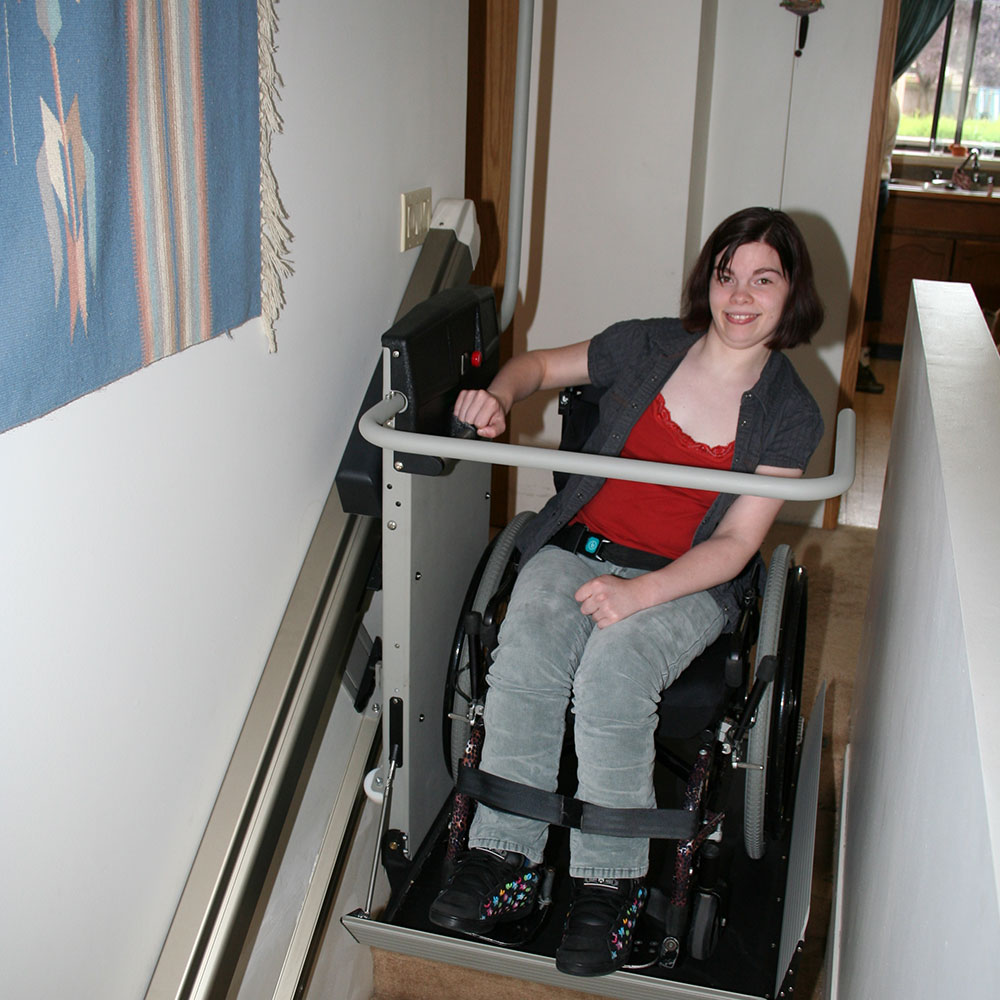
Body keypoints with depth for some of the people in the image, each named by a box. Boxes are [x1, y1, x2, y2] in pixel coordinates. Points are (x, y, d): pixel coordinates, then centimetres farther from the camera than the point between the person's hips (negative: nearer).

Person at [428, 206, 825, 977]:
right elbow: (542, 365, 16)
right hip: (580, 546, 2)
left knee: (611, 675, -33)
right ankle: (505, 861, -16)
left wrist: (638, 593, -23)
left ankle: (611, 883, -15)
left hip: (688, 582, -2)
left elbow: (735, 545, -8)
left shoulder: (790, 415, -2)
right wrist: (498, 397, -8)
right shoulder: (647, 346, 2)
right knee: (524, 658, -29)